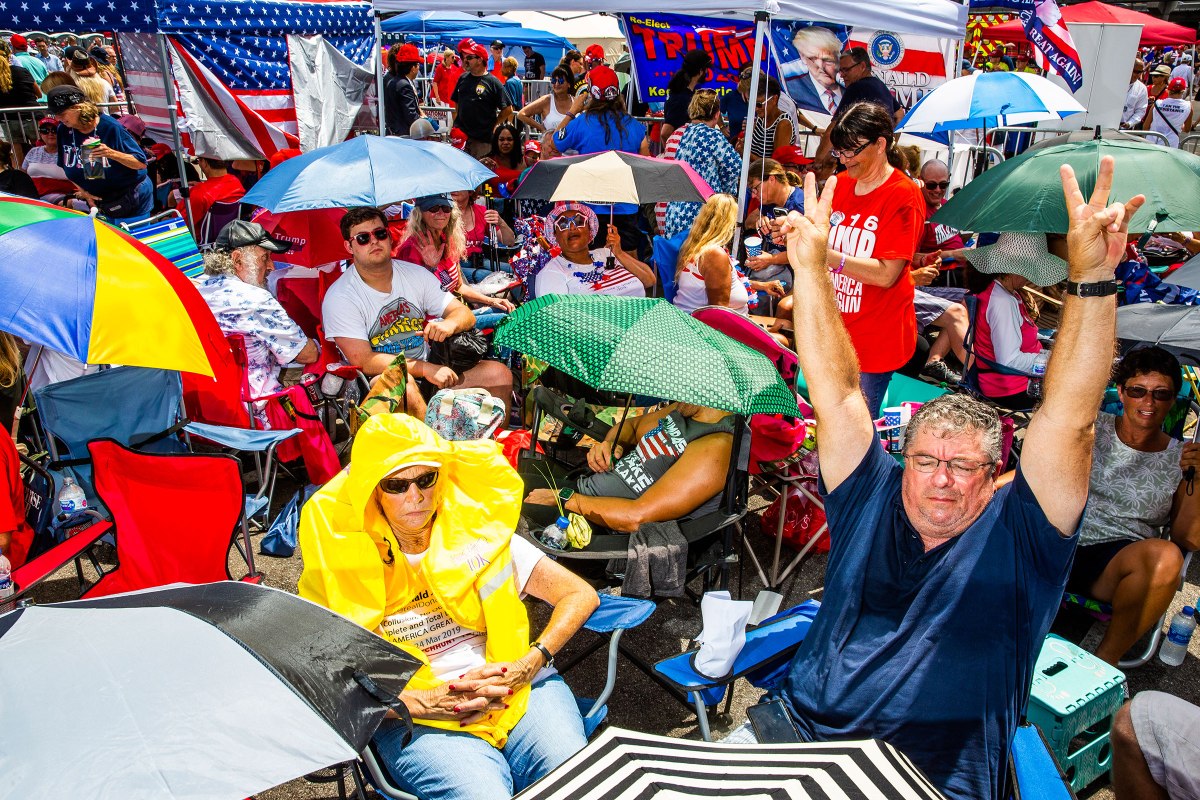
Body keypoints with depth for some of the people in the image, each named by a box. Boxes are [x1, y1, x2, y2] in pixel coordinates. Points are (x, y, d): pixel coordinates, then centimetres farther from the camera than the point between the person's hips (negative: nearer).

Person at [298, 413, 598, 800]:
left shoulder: (478, 532, 3)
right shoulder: (347, 568, 0)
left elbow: (581, 596, 2)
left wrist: (528, 665, -11)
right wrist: (426, 702, -14)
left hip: (521, 689, 2)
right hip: (415, 719, -1)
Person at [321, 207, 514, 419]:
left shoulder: (416, 274, 8)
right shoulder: (340, 297, -7)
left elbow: (465, 314, 9)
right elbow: (363, 361, -15)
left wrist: (449, 324, -17)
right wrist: (425, 368, -22)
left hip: (429, 371, 5)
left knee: (499, 373, -13)